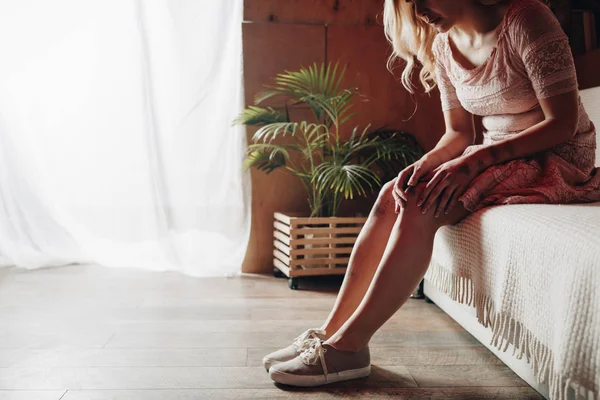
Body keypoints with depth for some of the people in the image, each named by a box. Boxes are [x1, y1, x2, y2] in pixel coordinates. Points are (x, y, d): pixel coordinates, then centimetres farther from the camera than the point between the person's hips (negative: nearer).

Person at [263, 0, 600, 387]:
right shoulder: (442, 45, 6)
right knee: (393, 195, -16)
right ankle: (331, 332, -14)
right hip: (496, 158, 7)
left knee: (422, 206, -27)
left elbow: (563, 123, -18)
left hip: (558, 160, -6)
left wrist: (475, 160, -27)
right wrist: (425, 164, -13)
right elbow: (459, 134, 8)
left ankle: (349, 345, -21)